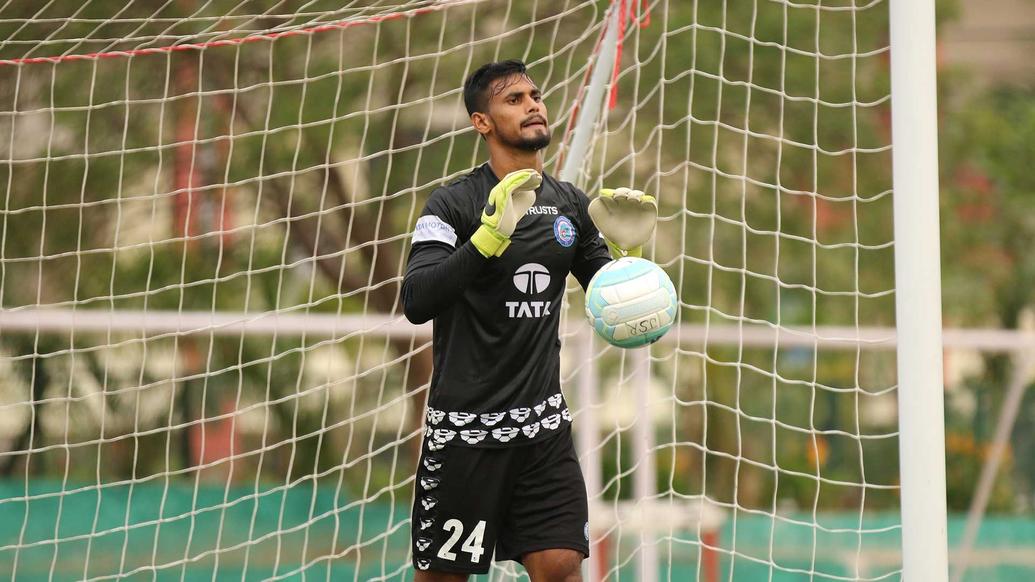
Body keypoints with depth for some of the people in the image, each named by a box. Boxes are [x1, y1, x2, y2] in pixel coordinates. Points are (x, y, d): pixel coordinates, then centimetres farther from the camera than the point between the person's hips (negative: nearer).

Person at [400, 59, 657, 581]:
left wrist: (626, 250, -7)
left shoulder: (570, 205, 8)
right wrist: (490, 235, -32)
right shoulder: (453, 204, -8)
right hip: (465, 428, -4)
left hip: (543, 422, 4)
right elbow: (416, 303, -22)